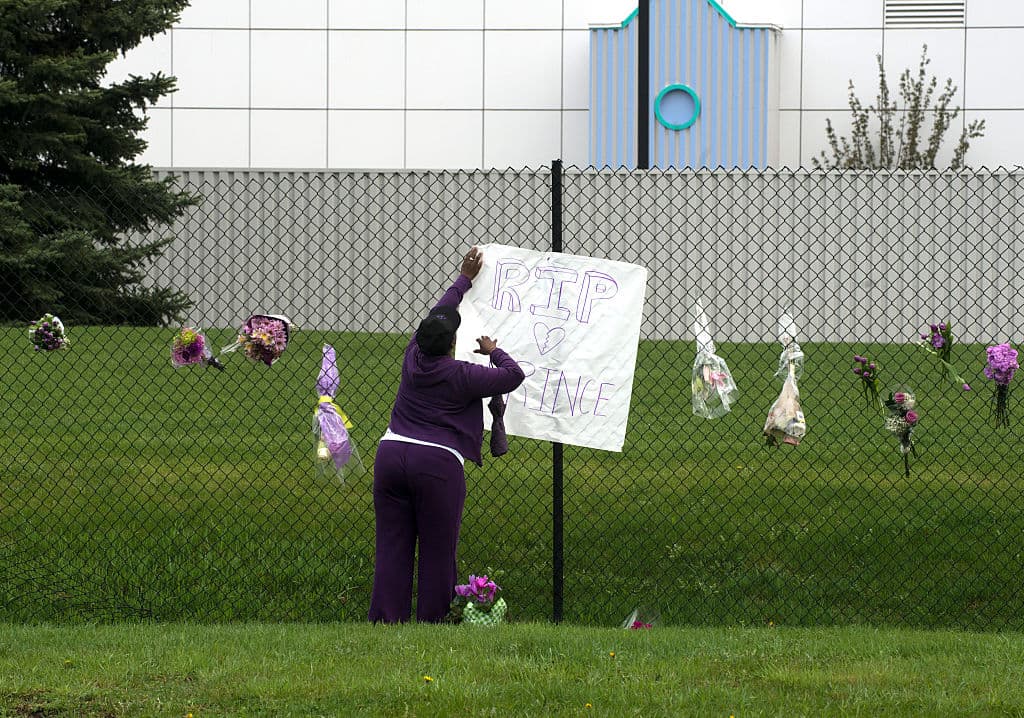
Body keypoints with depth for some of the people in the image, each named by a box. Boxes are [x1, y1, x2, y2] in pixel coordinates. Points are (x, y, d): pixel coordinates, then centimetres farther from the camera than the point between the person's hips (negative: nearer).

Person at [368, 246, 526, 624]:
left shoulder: (413, 357, 8)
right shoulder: (462, 376, -7)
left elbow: (438, 314, 25)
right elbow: (513, 376, 3)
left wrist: (464, 280, 37)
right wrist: (493, 352, 22)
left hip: (392, 453, 5)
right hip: (437, 464, -5)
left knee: (392, 546, 3)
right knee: (437, 550, 1)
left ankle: (386, 621, 0)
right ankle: (432, 622, 1)